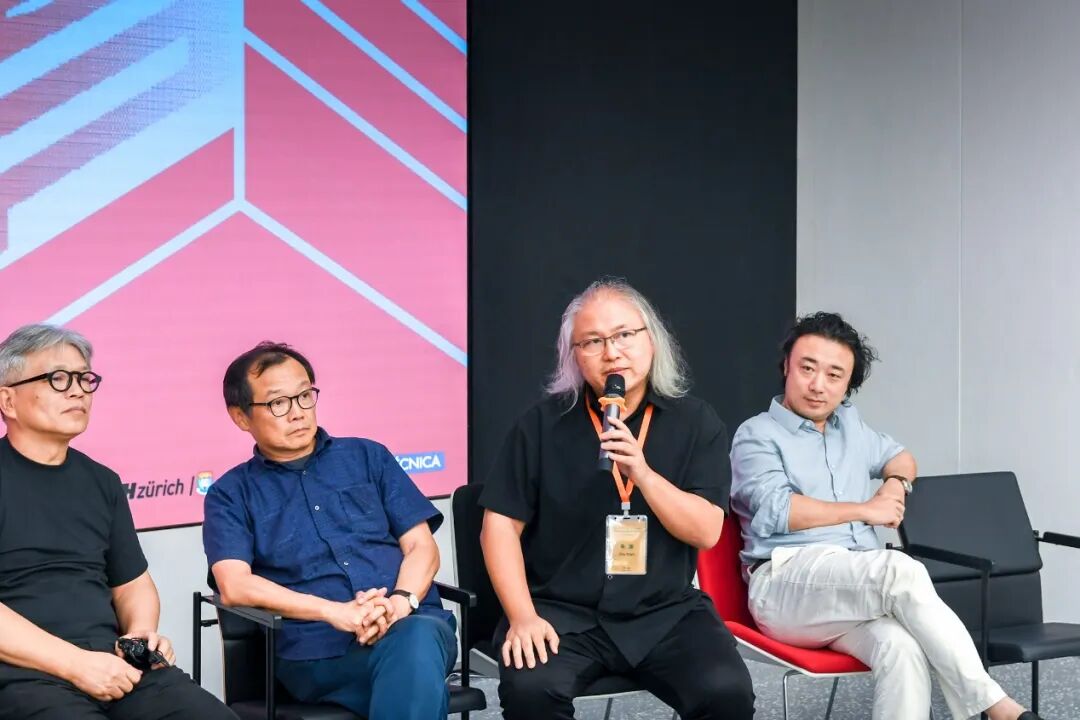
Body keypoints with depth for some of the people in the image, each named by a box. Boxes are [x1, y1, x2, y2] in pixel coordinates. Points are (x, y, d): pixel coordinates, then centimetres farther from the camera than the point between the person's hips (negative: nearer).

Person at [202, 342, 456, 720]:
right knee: (412, 670, -36)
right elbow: (234, 585, -4)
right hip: (317, 649, -3)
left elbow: (422, 546, 13)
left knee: (416, 639, -36)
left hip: (413, 622, 3)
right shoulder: (231, 494, 13)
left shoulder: (368, 457, 19)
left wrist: (401, 602, -10)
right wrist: (335, 612, -16)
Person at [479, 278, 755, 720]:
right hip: (562, 610, -1)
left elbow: (706, 531, -3)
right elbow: (501, 525, 1)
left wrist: (641, 473, -18)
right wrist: (523, 617, -12)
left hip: (665, 612, 1)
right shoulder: (543, 424, 3)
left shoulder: (695, 423, 5)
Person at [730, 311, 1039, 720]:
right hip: (786, 584, -5)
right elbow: (776, 511, -12)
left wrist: (896, 484, 14)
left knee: (903, 649, -32)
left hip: (861, 589, 5)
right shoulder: (757, 435, 4)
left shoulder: (850, 423, 25)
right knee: (901, 570, -34)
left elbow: (900, 458, 40)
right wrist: (865, 510, -3)